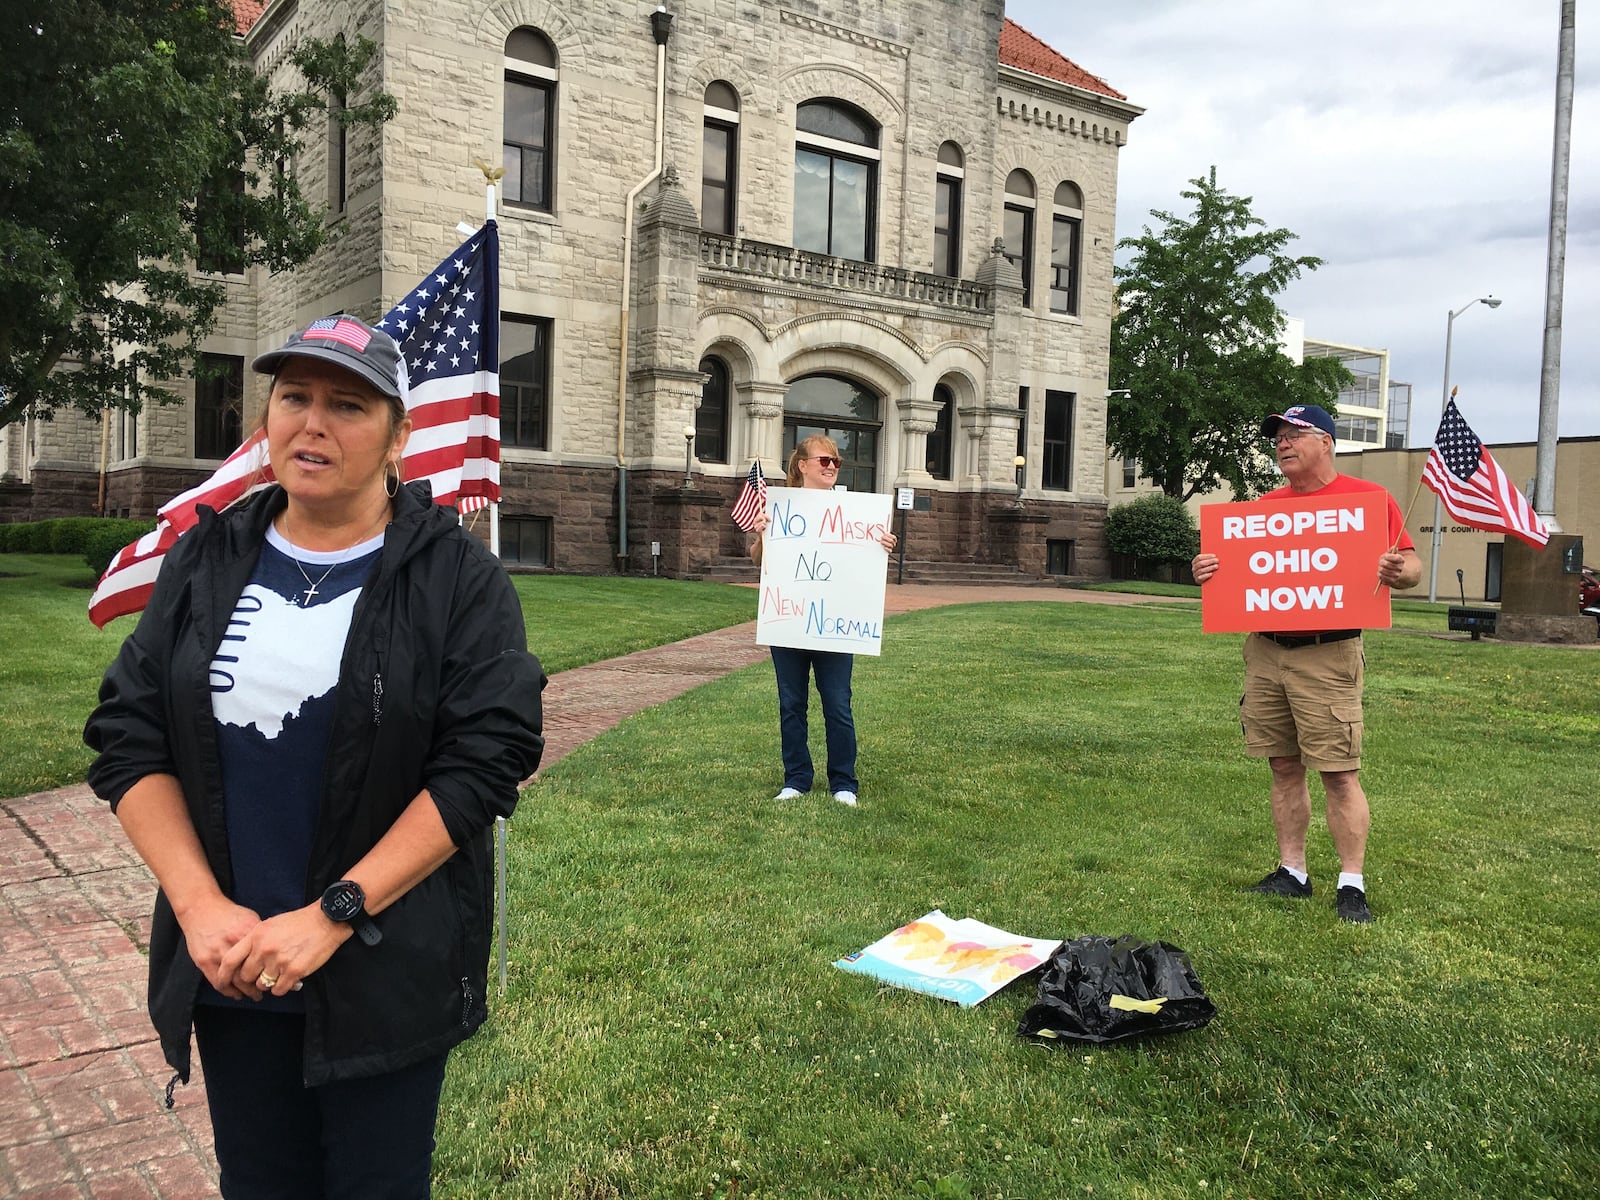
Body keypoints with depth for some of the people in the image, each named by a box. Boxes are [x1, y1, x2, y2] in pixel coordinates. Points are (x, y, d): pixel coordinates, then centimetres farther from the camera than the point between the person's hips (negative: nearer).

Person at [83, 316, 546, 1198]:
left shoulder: (457, 578, -8)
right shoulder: (207, 561, 4)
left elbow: (484, 762, -15)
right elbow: (129, 740, 2)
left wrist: (334, 915, -19)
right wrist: (201, 906, -11)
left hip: (386, 976, -3)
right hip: (228, 966, 4)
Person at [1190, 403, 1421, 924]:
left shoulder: (1368, 498, 1)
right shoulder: (1266, 506, 14)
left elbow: (1411, 564, 1)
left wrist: (1399, 571, -21)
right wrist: (1208, 572, -4)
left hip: (1327, 655, -5)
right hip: (1264, 651, 5)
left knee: (1340, 773, -4)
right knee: (1284, 768, 10)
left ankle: (1351, 884, 5)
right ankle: (1291, 872, 20)